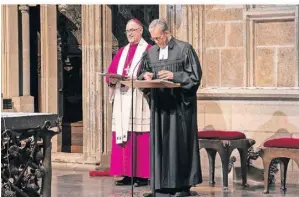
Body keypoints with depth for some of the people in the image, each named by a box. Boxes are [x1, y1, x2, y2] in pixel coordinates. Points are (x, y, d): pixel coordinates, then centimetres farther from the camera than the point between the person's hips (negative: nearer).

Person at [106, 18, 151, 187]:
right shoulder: (121, 52, 19)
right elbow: (110, 73, 13)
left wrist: (134, 79, -22)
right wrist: (112, 80, -9)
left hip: (139, 102, -6)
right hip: (122, 102, 6)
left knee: (140, 139, -8)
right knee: (122, 138, 3)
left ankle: (142, 175, -6)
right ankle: (127, 174, 7)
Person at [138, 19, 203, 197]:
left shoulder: (185, 49, -4)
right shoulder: (151, 52, 12)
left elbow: (195, 75, -6)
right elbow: (141, 74, 19)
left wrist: (174, 76, -16)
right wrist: (145, 75, -3)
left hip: (180, 105, -5)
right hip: (159, 105, 5)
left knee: (179, 143, -3)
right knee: (160, 144, 3)